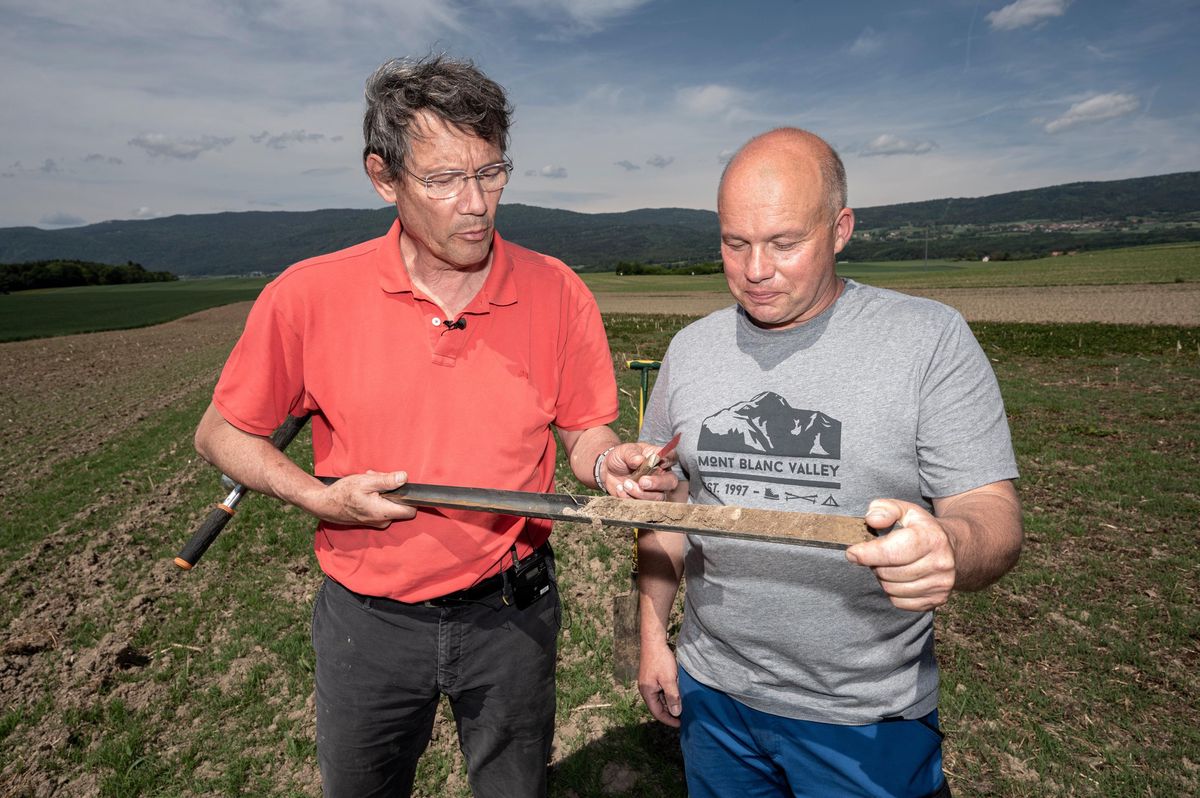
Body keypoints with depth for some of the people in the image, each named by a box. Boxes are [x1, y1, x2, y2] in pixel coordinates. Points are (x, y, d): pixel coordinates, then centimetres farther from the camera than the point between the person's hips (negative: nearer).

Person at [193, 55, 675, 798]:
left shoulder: (557, 293, -11)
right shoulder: (310, 297, -12)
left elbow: (583, 432, -2)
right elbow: (222, 434, 0)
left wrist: (609, 462, -23)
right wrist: (319, 497, -14)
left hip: (510, 613, 0)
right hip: (368, 620, 1)